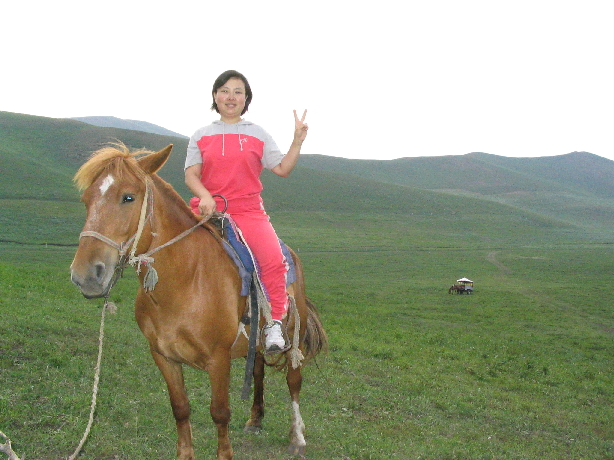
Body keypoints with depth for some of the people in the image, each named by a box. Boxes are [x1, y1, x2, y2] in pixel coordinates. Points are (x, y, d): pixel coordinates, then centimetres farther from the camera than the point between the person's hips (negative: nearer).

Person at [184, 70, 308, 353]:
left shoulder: (258, 135, 13)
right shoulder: (201, 136, 13)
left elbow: (283, 169, 10)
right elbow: (191, 175, 3)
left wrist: (298, 141, -2)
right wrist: (205, 196, -17)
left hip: (249, 212, -1)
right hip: (209, 210, 1)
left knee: (273, 258, -26)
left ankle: (274, 325, -18)